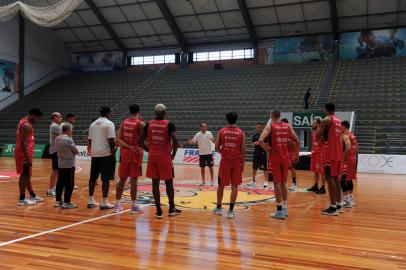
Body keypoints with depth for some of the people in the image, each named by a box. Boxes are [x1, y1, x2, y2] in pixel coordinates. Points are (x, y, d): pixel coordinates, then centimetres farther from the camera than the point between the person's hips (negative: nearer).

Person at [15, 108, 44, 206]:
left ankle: (32, 195, 26)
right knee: (24, 175, -4)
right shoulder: (26, 125, -19)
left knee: (27, 175, 16)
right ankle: (22, 199, 2)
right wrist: (28, 157, -24)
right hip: (24, 154, -10)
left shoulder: (25, 122, 13)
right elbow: (23, 142, -23)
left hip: (25, 154, 10)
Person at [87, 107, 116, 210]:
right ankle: (104, 202, 0)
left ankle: (91, 201, 19)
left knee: (93, 178, 13)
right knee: (105, 179, -2)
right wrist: (113, 154, -11)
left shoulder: (93, 124, 13)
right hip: (106, 154, -7)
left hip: (94, 154, 7)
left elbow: (89, 140, 14)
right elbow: (111, 141, -15)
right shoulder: (109, 124, -8)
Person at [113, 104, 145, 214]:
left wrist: (129, 147, -10)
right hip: (136, 153, -4)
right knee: (133, 180, 0)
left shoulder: (124, 122, 5)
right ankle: (134, 206, 5)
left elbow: (118, 140, -3)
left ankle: (117, 205, 15)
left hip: (124, 153, 5)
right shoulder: (140, 123, -10)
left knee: (122, 179, 11)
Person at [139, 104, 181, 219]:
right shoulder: (169, 124, -7)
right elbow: (175, 141, -17)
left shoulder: (149, 124, 4)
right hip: (165, 157, -3)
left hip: (152, 157, 3)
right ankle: (171, 209, 19)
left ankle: (158, 210, 7)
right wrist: (173, 154, -2)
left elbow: (140, 141, 3)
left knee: (155, 183, 6)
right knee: (169, 183, 9)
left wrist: (150, 150, 14)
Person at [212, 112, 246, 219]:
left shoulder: (221, 132, -1)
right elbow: (243, 151, -4)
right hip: (236, 162, -1)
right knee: (234, 186, 5)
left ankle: (218, 208, 25)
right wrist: (242, 164, 4)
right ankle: (230, 210, 3)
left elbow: (216, 148, 0)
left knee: (221, 185, 14)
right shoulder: (241, 133, -2)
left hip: (225, 161, 1)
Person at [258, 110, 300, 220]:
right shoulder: (288, 126, 8)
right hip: (285, 157, 4)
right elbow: (298, 142, 7)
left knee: (277, 183, 0)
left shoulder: (270, 126, -5)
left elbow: (260, 140, -18)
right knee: (283, 183, 16)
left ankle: (279, 211, 1)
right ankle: (284, 208, 24)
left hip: (275, 158, -4)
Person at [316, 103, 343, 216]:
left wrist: (320, 129, 8)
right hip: (337, 153, 9)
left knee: (330, 178, -8)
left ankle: (333, 207, -9)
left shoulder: (326, 120, -11)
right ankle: (338, 205, 18)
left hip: (329, 153, -9)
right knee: (335, 177, 14)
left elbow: (317, 137, -11)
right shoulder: (338, 121, 16)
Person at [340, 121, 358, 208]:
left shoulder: (345, 135, -15)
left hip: (347, 159, -10)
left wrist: (343, 158, -20)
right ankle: (350, 198, 23)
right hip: (353, 158, 10)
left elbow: (348, 148, -27)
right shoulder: (352, 135, 15)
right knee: (349, 179, 16)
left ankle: (346, 200, -11)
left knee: (343, 180, -9)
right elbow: (356, 147, 19)